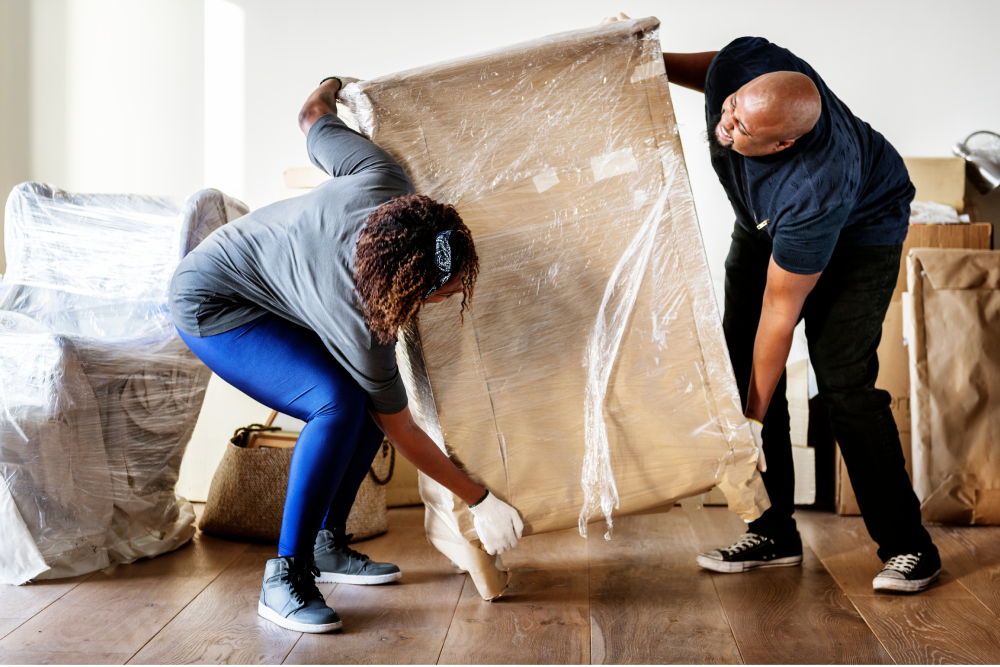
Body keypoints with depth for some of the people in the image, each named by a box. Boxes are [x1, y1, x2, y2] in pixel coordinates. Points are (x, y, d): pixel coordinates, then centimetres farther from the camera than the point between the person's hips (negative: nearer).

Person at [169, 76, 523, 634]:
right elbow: (402, 432, -23)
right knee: (340, 404, -29)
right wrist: (481, 502, -15)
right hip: (212, 306, -9)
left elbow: (313, 117, -5)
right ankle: (286, 577, -17)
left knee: (371, 398, 1)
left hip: (262, 271, 9)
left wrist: (332, 86, 19)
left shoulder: (385, 182, -25)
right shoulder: (359, 320, -36)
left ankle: (328, 545, 14)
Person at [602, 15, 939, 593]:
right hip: (764, 227, 7)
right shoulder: (744, 61, -29)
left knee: (842, 382, -19)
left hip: (860, 229, -7)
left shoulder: (813, 191, -42)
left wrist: (754, 418, -25)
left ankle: (908, 543, -3)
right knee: (742, 365, -3)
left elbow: (781, 309, -33)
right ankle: (774, 534, 6)